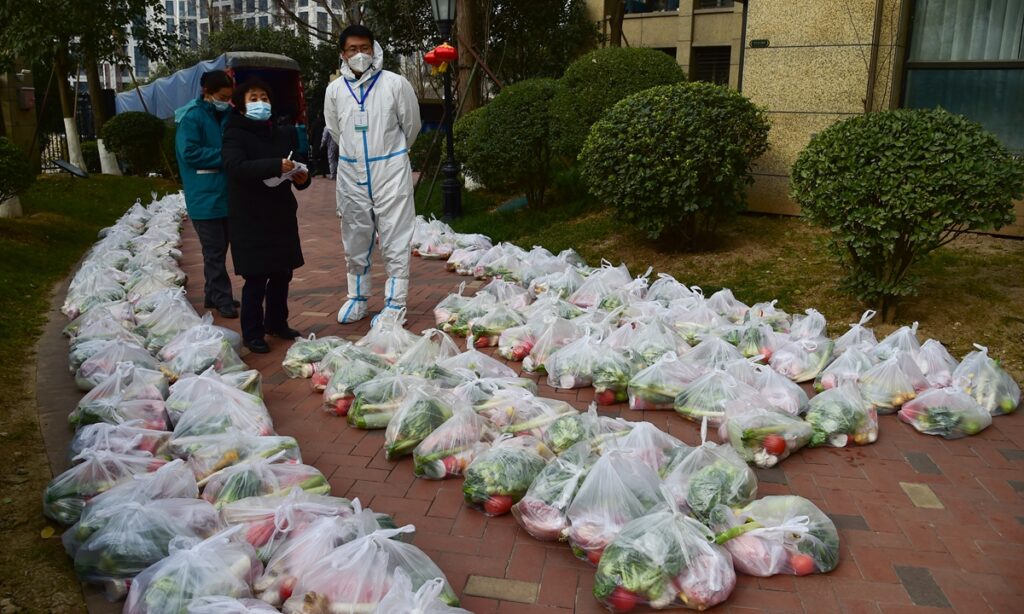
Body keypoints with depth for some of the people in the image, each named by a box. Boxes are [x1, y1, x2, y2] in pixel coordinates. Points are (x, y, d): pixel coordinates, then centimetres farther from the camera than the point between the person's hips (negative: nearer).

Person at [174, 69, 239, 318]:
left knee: (219, 249, 13)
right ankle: (222, 299, 4)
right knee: (214, 252, -3)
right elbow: (189, 152, -18)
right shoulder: (192, 117, -10)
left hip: (225, 193, 8)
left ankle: (213, 295, 24)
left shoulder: (225, 115, 13)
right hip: (205, 197, -7)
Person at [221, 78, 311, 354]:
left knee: (282, 274, 12)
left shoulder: (283, 135, 12)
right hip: (250, 220, -6)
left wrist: (302, 178, 0)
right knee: (256, 279, -3)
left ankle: (277, 323, 30)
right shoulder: (235, 135, -7)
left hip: (282, 217, 6)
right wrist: (276, 166, -35)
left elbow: (294, 167, 23)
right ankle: (252, 334, 10)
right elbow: (236, 167, -26)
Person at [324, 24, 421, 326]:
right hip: (351, 174, 3)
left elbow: (411, 125, 7)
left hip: (391, 172, -3)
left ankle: (395, 302, 7)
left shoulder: (395, 83, -5)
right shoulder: (334, 90, 3)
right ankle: (357, 297, 26)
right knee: (354, 241, 12)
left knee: (395, 241, -2)